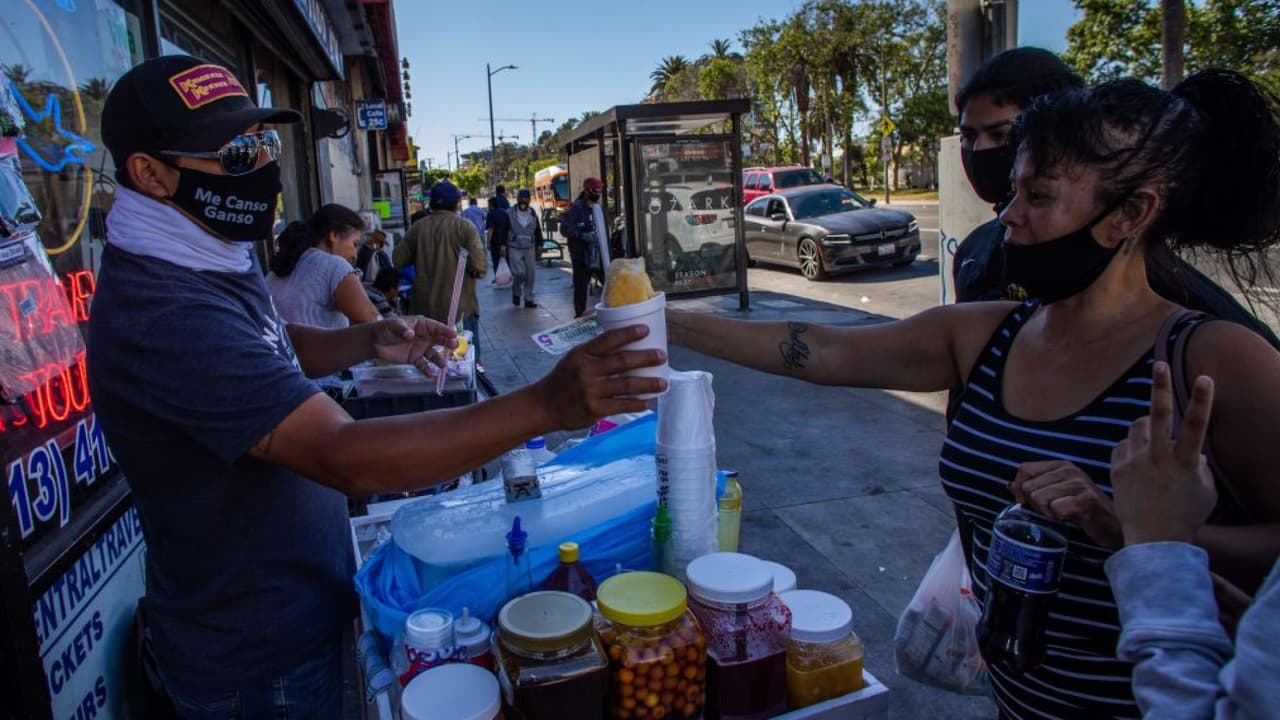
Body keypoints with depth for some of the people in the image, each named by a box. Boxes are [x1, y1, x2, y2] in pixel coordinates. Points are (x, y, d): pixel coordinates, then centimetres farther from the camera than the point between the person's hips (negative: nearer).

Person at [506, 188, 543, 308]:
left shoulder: (533, 214, 9)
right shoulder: (509, 214, -2)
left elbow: (538, 231, 16)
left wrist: (539, 246, 13)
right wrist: (503, 246, -8)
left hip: (529, 249, 4)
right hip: (514, 248, -4)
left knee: (530, 274, 2)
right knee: (519, 272, -16)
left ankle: (529, 299, 12)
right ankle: (516, 292, 13)